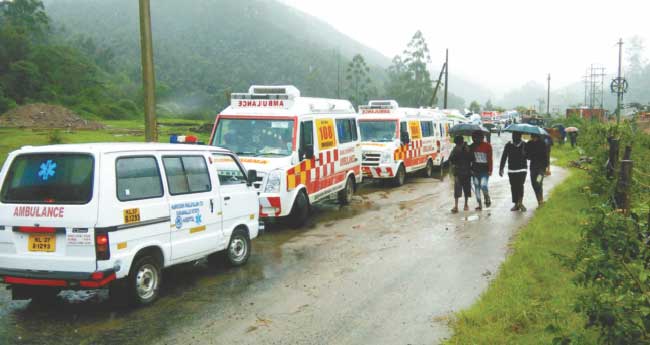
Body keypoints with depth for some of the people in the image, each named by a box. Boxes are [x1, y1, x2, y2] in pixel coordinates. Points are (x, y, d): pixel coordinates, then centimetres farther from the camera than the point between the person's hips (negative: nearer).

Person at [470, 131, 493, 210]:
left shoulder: (487, 146, -4)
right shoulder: (472, 146, 4)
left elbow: (490, 159, -3)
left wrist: (490, 170, -7)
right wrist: (470, 169, 7)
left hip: (485, 170, -4)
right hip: (475, 170, 4)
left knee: (483, 185, -17)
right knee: (477, 187, 5)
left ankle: (487, 199, 11)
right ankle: (480, 204, 14)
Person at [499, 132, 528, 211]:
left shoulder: (524, 145, 2)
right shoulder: (508, 145, 3)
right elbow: (504, 157, 5)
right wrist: (501, 169, 1)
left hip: (522, 170, -2)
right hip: (511, 170, 2)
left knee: (520, 186, -14)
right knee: (513, 187, 4)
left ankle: (520, 203, -4)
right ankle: (516, 204, 12)